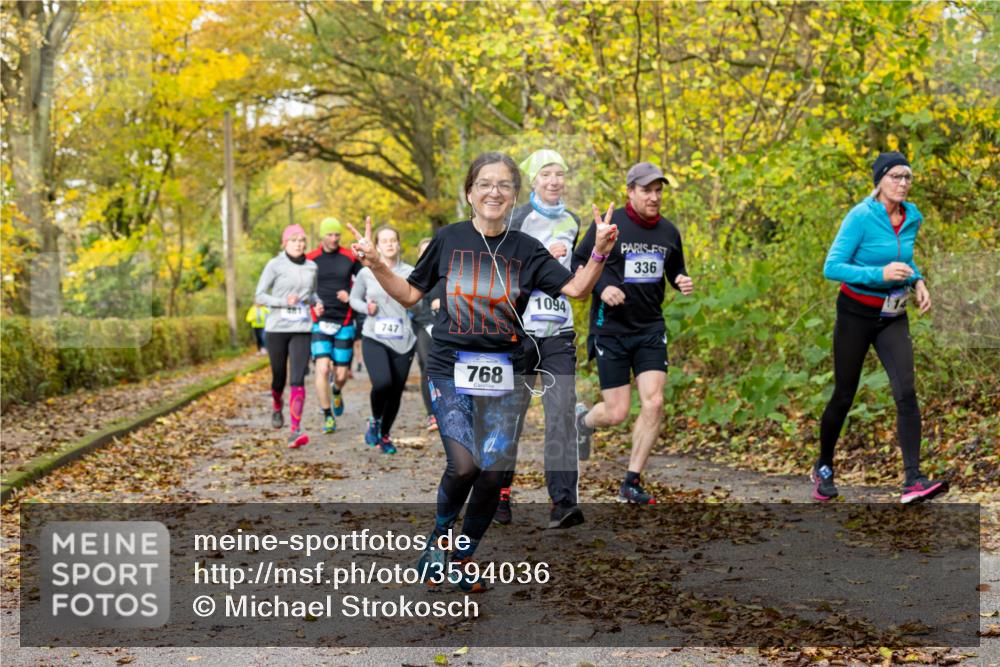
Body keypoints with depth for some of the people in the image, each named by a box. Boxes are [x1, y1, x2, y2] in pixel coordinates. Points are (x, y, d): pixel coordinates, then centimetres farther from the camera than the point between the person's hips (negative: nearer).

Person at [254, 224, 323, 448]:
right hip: (277, 328, -2)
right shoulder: (275, 265, -3)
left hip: (301, 329, 2)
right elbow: (259, 296, -4)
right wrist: (283, 301, -19)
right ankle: (277, 406, 46)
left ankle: (296, 430, -15)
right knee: (279, 377, 12)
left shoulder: (311, 267, 8)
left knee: (298, 379, -12)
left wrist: (317, 303, 3)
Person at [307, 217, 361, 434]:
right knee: (322, 369, -15)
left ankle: (337, 392, 42)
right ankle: (328, 416, -3)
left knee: (341, 374, 5)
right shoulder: (311, 260, 1)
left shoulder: (350, 258, 3)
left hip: (344, 323, 1)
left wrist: (351, 296, -9)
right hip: (320, 322, -1)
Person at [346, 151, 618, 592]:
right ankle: (438, 536, 12)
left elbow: (576, 289, -4)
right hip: (450, 369, -2)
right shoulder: (448, 240, 1)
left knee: (493, 473, 0)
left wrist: (599, 253, -19)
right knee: (463, 465, -18)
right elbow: (410, 295, 10)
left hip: (504, 375, 2)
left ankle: (464, 556, 23)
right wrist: (375, 265, -3)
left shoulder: (526, 249, 2)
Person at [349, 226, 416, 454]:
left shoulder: (409, 272, 3)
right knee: (382, 383, -23)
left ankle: (385, 434, 29)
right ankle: (374, 420, 8)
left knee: (396, 391, 5)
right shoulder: (366, 273, 2)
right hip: (374, 339, -2)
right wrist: (366, 307, -5)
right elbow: (354, 299, 14)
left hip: (403, 341, 2)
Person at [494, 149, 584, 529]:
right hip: (518, 329, -3)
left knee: (562, 412, -8)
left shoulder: (572, 223, 14)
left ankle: (563, 501, -11)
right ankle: (500, 492, 22)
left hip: (559, 333, 4)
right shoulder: (517, 219, -3)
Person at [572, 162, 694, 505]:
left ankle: (631, 483, 4)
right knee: (616, 413, -3)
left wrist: (683, 282, -3)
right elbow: (577, 264, -2)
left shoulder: (669, 232, 5)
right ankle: (583, 419, 34)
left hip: (650, 329, 4)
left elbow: (675, 271, 20)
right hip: (610, 330, -4)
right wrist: (602, 287, -18)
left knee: (653, 404, -9)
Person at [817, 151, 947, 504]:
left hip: (893, 318, 4)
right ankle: (823, 468, 29)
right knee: (844, 395, 6)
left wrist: (917, 281, 2)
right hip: (856, 313, -4)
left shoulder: (912, 217, 2)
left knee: (906, 392, -13)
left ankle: (913, 481, -18)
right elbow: (832, 268, -20)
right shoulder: (860, 217, -16)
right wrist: (880, 274, -30)